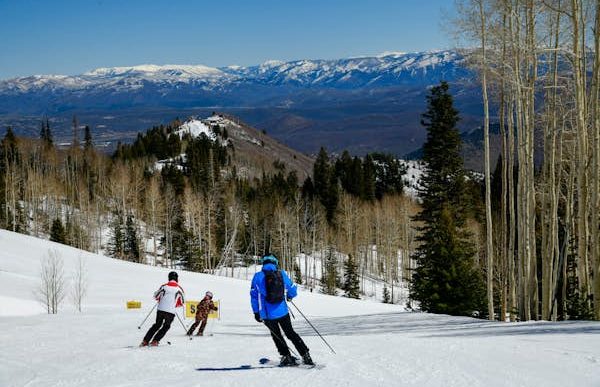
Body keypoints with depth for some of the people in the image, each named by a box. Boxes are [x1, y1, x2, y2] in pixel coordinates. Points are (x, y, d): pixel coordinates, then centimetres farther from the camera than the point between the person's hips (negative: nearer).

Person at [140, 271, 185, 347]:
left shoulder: (164, 286, 3)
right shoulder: (179, 289, 0)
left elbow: (156, 296, 14)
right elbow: (182, 302, 8)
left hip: (160, 309, 2)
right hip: (171, 312, -2)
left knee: (157, 325, 21)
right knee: (166, 326, 18)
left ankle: (145, 341, 16)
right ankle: (155, 341, 6)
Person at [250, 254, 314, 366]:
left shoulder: (258, 277, -6)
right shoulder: (282, 274, -2)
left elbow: (254, 296, -3)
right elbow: (293, 291, 5)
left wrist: (256, 312, 7)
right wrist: (289, 296, 29)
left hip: (268, 315, -1)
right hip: (283, 311, 2)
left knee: (276, 335, 21)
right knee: (290, 333, 18)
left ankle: (286, 356, 17)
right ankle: (305, 355, 15)